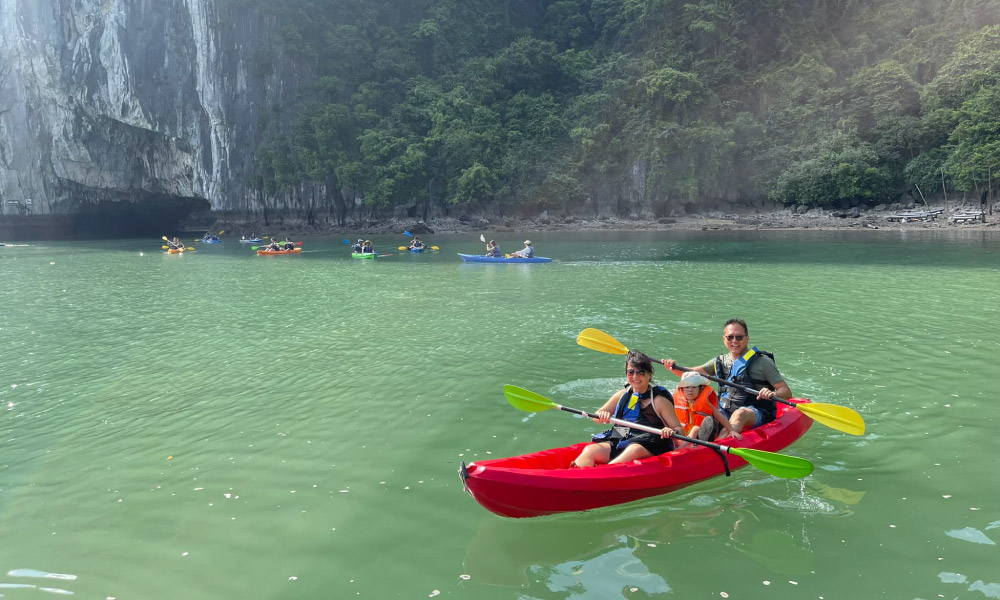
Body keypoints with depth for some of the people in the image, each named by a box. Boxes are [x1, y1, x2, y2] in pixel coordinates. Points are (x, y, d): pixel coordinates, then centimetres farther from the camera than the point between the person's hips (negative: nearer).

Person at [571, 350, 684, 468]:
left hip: (648, 448, -4)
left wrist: (672, 432, -24)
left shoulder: (659, 400, 1)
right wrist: (601, 415, -5)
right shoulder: (622, 395, 14)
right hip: (618, 443, 4)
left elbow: (679, 429, 0)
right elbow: (596, 418, 20)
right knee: (589, 450, -23)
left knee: (634, 450, -39)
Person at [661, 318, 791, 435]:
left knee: (740, 413, -37)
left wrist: (773, 394, -27)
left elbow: (786, 392, -3)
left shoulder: (762, 362, 1)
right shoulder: (720, 361, 15)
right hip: (725, 414, 5)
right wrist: (673, 367, -6)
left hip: (758, 415, -5)